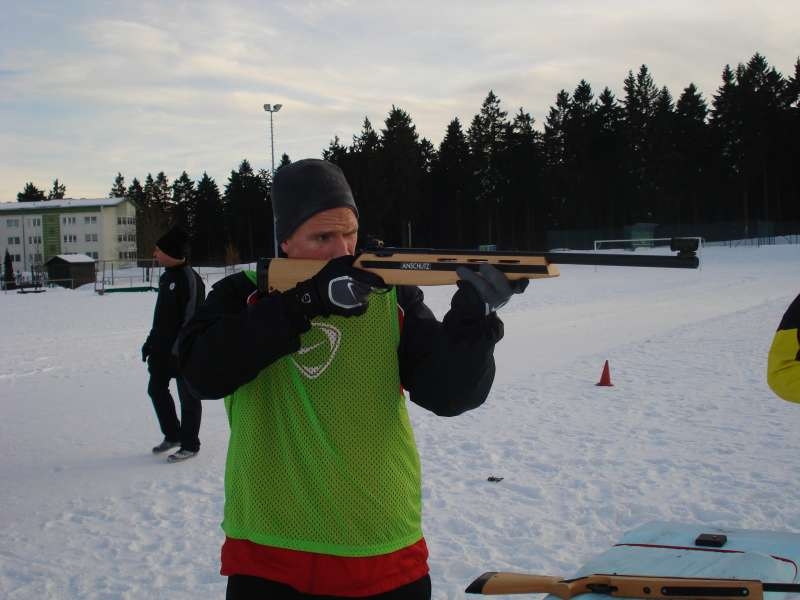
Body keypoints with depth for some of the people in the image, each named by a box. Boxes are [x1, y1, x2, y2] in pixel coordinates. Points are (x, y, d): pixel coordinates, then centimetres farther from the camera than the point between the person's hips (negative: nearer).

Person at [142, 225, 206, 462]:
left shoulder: (189, 279, -17)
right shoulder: (166, 277, 11)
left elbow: (191, 318, -21)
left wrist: (179, 349, -22)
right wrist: (151, 342, 18)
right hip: (163, 348, 9)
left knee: (188, 396, 2)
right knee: (156, 389, 15)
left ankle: (189, 444, 13)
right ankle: (172, 435, 30)